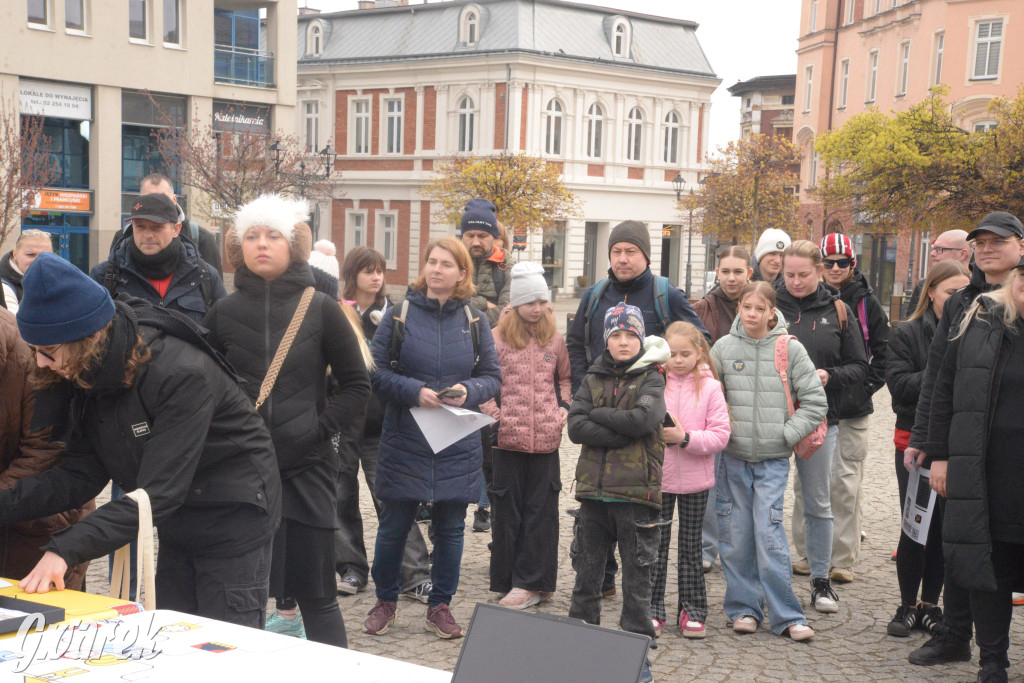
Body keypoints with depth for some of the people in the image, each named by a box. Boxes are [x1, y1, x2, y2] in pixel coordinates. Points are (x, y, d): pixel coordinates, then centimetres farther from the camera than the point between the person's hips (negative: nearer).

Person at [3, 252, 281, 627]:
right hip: (178, 526, 7)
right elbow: (82, 474, -4)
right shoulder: (89, 376, -5)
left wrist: (65, 549, -39)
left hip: (235, 522, -7)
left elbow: (157, 494, -32)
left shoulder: (183, 374, -30)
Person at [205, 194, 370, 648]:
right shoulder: (223, 313, 6)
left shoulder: (320, 309, 1)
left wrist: (319, 428, -8)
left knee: (315, 593, 1)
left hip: (307, 466, -2)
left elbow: (356, 386, 3)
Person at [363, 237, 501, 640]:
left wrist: (468, 391, -13)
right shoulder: (400, 313, -1)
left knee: (450, 527, 8)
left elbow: (492, 376, 7)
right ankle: (385, 600, 26)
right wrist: (414, 392, -18)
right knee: (394, 524, 7)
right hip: (405, 438, -2)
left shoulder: (474, 320, 5)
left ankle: (440, 605, 23)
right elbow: (376, 370, -5)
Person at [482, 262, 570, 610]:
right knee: (508, 510, 4)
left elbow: (565, 378, 22)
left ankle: (529, 583, 9)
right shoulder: (497, 338, 0)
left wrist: (564, 406, 7)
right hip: (508, 437, -2)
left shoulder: (555, 340, 8)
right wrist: (491, 410, -9)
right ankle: (509, 579, 14)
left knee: (541, 509, 3)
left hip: (546, 438, 2)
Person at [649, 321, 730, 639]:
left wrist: (685, 438, -20)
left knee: (691, 547, 11)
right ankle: (653, 610, 17)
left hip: (694, 480, 0)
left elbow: (720, 435, -9)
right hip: (658, 477, 1)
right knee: (655, 545, 7)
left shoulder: (710, 387, -3)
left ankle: (692, 611, 21)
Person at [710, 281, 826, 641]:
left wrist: (787, 433, -5)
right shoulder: (724, 347, 2)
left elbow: (816, 401, 1)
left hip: (773, 459, -2)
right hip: (733, 456, 2)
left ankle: (786, 615, 1)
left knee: (769, 534, -8)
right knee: (736, 536, 4)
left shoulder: (790, 349, -2)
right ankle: (743, 607, 17)